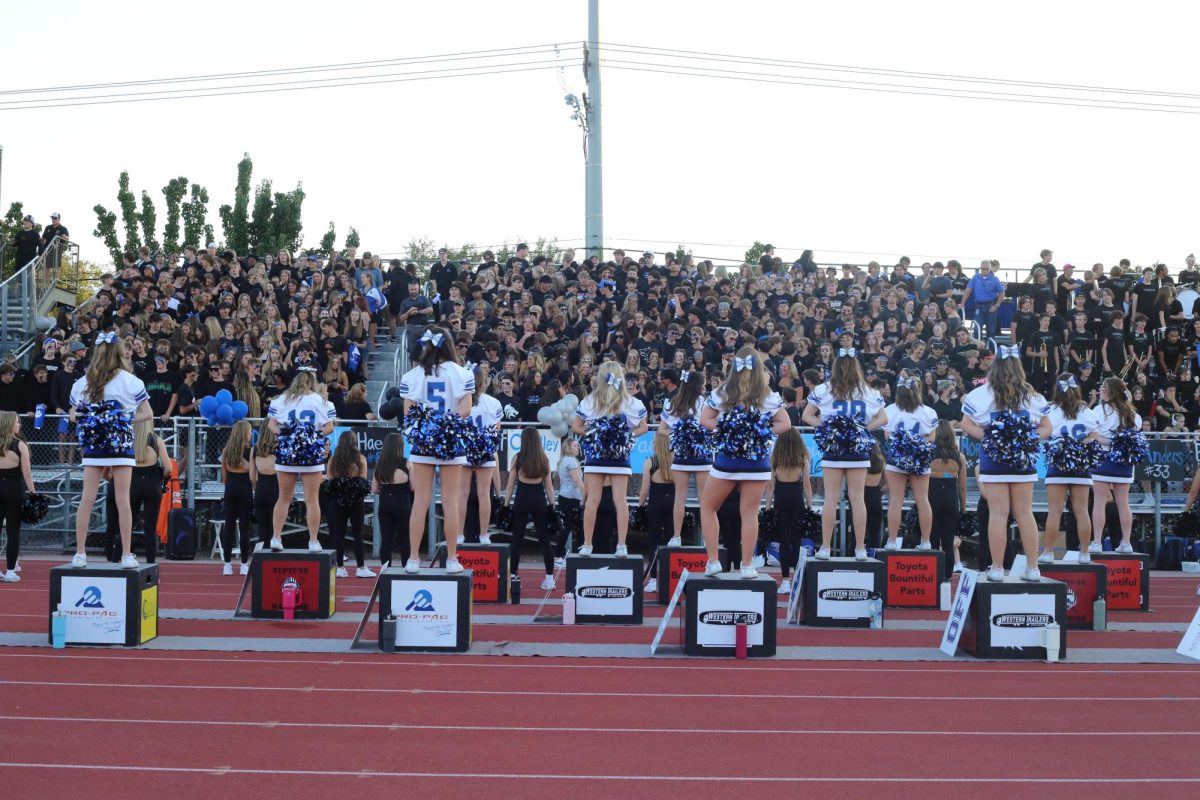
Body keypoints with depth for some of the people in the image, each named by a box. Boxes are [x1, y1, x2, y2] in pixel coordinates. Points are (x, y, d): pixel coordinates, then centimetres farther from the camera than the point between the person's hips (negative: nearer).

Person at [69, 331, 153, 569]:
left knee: (87, 499, 4)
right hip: (121, 444, -3)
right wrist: (127, 419, 4)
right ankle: (126, 555, 2)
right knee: (122, 500, 0)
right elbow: (147, 413, -1)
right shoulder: (129, 381, -3)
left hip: (92, 445, 3)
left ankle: (79, 554, 6)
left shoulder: (82, 382, 7)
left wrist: (93, 419, 10)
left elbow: (73, 415, 13)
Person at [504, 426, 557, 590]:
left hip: (521, 501, -1)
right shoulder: (544, 459, 4)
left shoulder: (518, 458, -2)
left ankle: (513, 577, 6)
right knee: (544, 539, 4)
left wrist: (506, 504, 6)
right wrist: (552, 505, 11)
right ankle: (549, 578, 4)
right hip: (539, 501, 1)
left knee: (517, 539, 5)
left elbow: (510, 485, 0)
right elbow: (548, 486, 6)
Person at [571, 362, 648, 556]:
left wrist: (591, 433, 3)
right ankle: (621, 546, -2)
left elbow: (575, 427, 6)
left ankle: (587, 545, 5)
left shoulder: (589, 402, 1)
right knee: (620, 501, 0)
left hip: (595, 456, 0)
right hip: (620, 458, 0)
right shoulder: (630, 403, 1)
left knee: (592, 500, 2)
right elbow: (642, 428, 8)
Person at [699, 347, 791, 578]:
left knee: (707, 507, 15)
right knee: (750, 513, 6)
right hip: (757, 462, 1)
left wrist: (724, 428, 5)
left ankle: (713, 561, 9)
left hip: (726, 459, -1)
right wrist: (761, 432, 3)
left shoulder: (722, 393, -2)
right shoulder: (769, 397, 0)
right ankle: (747, 566, 7)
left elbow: (705, 420, 0)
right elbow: (785, 424, 3)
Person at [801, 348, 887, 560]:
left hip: (832, 449, -1)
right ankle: (860, 548, 6)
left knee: (831, 498, 1)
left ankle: (825, 547, 2)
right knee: (857, 498, 4)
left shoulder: (824, 390, -1)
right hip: (858, 450, 1)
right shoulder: (868, 392, 3)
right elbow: (883, 419, 6)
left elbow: (806, 416, 0)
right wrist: (864, 428, 2)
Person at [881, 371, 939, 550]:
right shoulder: (928, 413, -2)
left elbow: (887, 437, 2)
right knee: (922, 500, 6)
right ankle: (925, 541, 8)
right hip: (920, 460, 1)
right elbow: (931, 440, -1)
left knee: (895, 500, 1)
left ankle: (892, 541, -1)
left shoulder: (889, 411, -4)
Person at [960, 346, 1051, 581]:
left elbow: (967, 425, -6)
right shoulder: (1032, 396, 7)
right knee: (1025, 513, 9)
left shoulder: (983, 394, -2)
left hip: (994, 459, -3)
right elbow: (1046, 428, 9)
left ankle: (997, 568, 2)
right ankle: (1032, 568, 11)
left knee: (998, 513, 0)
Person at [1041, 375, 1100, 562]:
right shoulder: (1087, 412, 4)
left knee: (1054, 510, -2)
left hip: (1057, 464, -2)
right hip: (1081, 465, 2)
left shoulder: (1051, 411, -5)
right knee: (1081, 510, 6)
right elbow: (1095, 439, 0)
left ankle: (1048, 552, -2)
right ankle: (1084, 553, 8)